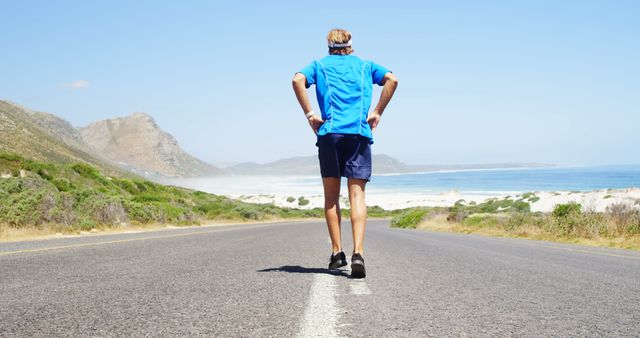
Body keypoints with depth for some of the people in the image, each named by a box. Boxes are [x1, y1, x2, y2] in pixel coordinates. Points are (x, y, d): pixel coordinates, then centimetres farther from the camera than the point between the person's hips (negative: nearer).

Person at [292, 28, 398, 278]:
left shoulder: (320, 65, 16)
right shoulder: (365, 66, 19)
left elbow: (298, 80, -5)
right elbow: (391, 79, 2)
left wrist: (310, 114, -2)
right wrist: (377, 112, 3)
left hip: (329, 133, 0)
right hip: (360, 133, 0)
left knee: (331, 195, 9)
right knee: (357, 195, -4)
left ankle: (337, 253, 8)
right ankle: (358, 253, -19)